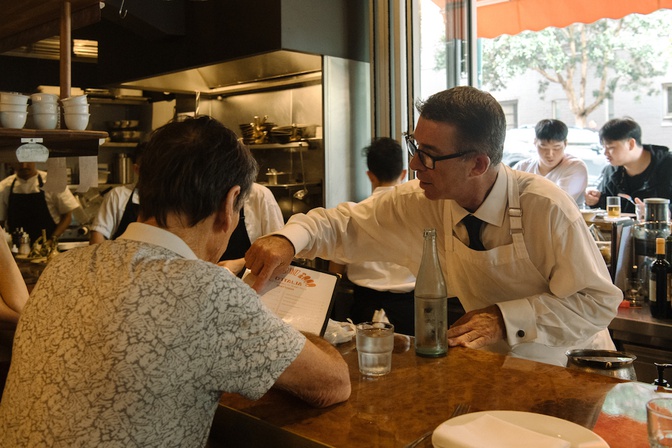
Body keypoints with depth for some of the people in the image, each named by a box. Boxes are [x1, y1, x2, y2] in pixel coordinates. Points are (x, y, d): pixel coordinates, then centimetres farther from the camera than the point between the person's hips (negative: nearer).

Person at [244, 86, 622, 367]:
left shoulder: (547, 209, -23)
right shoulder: (420, 203, -11)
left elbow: (600, 300, -17)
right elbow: (345, 224, -5)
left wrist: (506, 318, -27)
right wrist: (289, 239, -25)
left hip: (569, 366, -3)